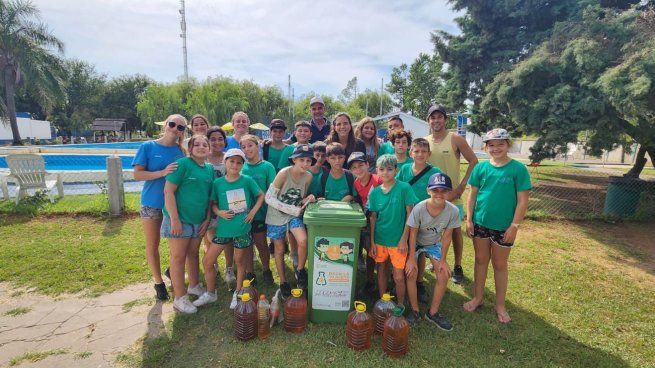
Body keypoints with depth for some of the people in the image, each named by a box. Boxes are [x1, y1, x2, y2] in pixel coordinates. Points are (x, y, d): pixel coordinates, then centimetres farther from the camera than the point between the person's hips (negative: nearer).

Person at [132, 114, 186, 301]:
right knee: (152, 245, 10)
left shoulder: (180, 151, 1)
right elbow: (137, 174, -13)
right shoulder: (147, 147, -7)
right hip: (152, 203, -2)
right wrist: (162, 173, -25)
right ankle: (158, 282, 28)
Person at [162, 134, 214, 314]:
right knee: (179, 257, 4)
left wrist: (207, 219, 6)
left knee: (193, 254, 19)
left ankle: (194, 285, 38)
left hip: (199, 221, 6)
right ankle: (180, 298, 15)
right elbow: (168, 191, -16)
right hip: (179, 219, -6)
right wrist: (175, 219, -19)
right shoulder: (183, 164, -12)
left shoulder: (210, 169, 8)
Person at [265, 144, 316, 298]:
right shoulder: (284, 173, -23)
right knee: (280, 250, 9)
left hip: (294, 215, 3)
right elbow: (269, 198, -22)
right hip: (277, 216, -3)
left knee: (303, 240, -21)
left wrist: (307, 199, -17)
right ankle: (283, 282, 31)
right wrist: (293, 210, -24)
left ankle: (300, 270, 7)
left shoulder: (308, 176, -9)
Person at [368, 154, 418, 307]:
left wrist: (404, 239, -11)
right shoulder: (375, 192, -1)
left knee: (398, 277, 4)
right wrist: (372, 242, 3)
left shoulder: (404, 188, -12)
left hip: (397, 240, -3)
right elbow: (373, 217, 4)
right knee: (381, 272, 17)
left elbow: (410, 215, -9)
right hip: (379, 239, 3)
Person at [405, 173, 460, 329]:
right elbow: (413, 233, -21)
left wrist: (443, 260, -9)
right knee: (411, 273, -16)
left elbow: (447, 236, -13)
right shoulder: (419, 208, -32)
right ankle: (415, 311, 5)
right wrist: (411, 258, -18)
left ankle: (433, 312, 13)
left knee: (444, 275, -6)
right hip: (416, 243, -3)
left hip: (434, 244, 3)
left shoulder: (453, 211, -26)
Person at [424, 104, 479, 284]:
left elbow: (474, 162, -7)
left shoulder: (455, 139, -8)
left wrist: (462, 185, -13)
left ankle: (458, 267, 23)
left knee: (455, 231, 8)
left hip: (452, 194, -3)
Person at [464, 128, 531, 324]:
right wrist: (469, 219, -1)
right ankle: (477, 298, 32)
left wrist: (514, 225, -12)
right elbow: (472, 195, 3)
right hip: (480, 222, 3)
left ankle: (500, 305, 29)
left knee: (500, 265, 12)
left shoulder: (518, 169, -9)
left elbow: (522, 200, -9)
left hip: (504, 226, -2)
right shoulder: (481, 168, -1)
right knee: (481, 260, 16)